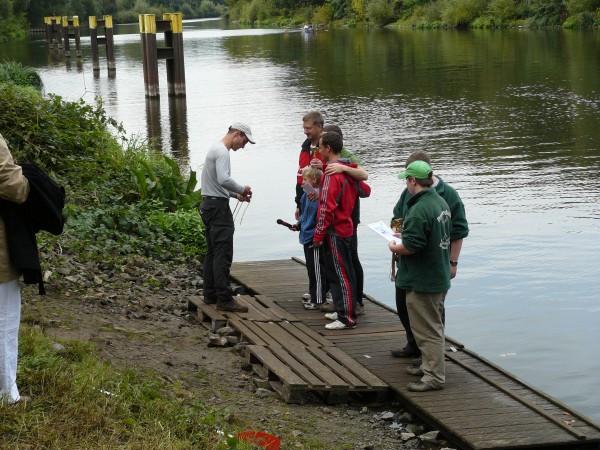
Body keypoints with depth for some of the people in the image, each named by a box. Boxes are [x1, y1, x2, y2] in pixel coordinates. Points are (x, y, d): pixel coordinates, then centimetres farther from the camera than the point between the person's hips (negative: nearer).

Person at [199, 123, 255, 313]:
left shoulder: (216, 149, 20)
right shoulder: (222, 152, -13)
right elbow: (223, 179, -27)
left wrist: (235, 195, 17)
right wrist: (242, 189, -13)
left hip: (209, 204, 11)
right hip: (218, 206, -11)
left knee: (212, 252, 14)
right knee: (223, 254, -11)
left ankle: (210, 295, 17)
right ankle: (224, 299, -13)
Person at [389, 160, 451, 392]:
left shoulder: (420, 210, -25)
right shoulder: (441, 203, 7)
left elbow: (410, 246, -27)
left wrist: (394, 247, -8)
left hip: (422, 281, -10)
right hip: (439, 277, 10)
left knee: (428, 330, -3)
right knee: (434, 326, 20)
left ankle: (434, 377, 1)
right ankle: (430, 366, 33)